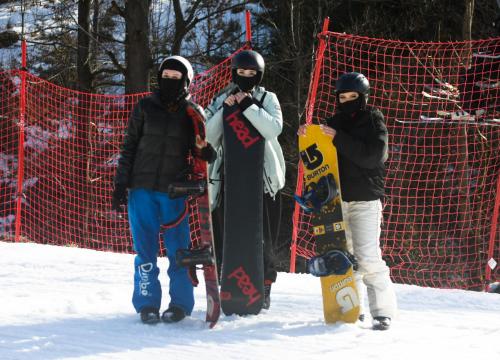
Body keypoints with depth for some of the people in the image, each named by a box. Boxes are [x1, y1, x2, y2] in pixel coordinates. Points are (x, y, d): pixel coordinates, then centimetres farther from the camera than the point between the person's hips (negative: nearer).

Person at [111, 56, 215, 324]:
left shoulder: (193, 113, 6)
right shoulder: (145, 107, 7)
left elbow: (201, 154, 12)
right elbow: (129, 147, 10)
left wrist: (204, 149, -12)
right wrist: (120, 185, 4)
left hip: (174, 191, -1)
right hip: (142, 189, 1)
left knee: (178, 248, 0)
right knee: (145, 249, 1)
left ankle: (180, 303, 10)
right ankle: (147, 303, 7)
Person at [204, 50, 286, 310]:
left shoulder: (267, 99, 7)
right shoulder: (222, 100, 12)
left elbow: (273, 129, -11)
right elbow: (208, 136, 1)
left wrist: (249, 106, -17)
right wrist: (225, 110, -10)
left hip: (261, 176, -2)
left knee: (261, 237, -4)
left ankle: (263, 288, 4)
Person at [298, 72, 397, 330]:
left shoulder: (373, 121, 0)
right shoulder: (335, 122, 14)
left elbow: (373, 155, -16)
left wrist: (339, 139, -20)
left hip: (365, 200, -5)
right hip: (337, 198, 6)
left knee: (368, 256, -12)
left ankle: (383, 310, -8)